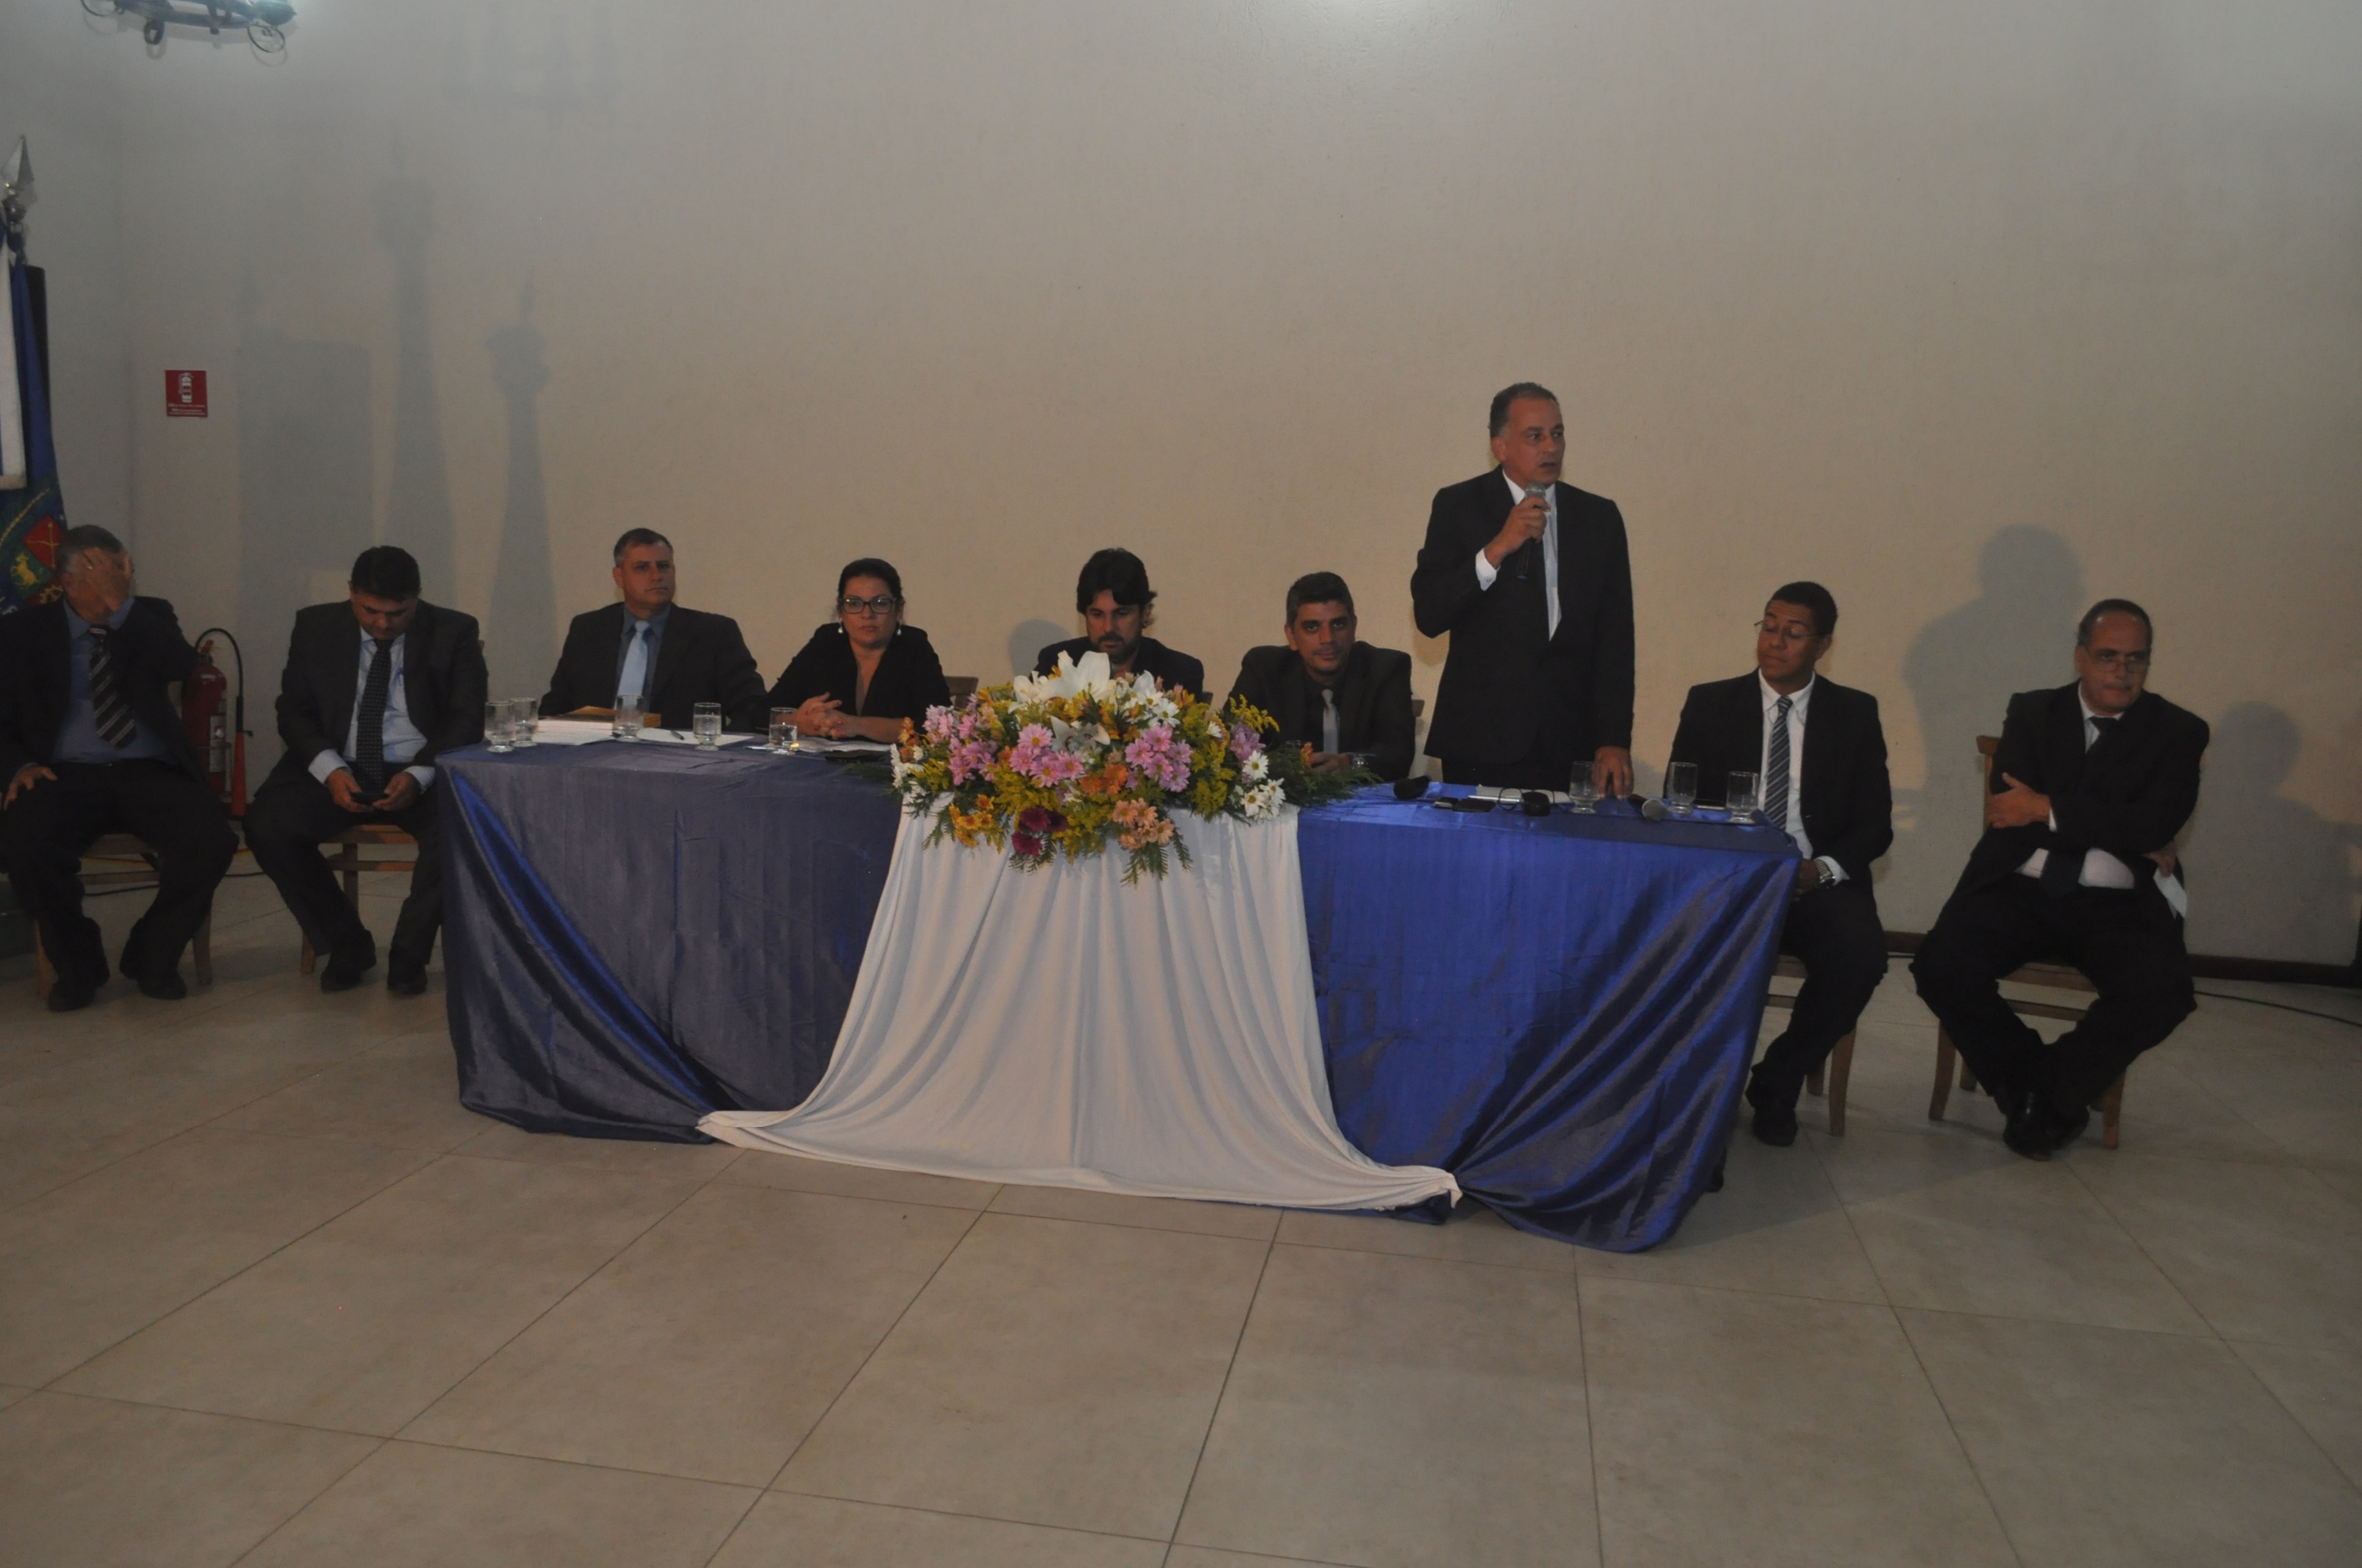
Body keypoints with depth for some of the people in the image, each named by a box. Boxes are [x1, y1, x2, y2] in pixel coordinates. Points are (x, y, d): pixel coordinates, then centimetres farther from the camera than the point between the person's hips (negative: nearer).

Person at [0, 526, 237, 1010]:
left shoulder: (150, 616, 10)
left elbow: (182, 664, -12)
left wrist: (122, 605, -17)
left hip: (149, 772, 0)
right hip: (67, 775, 0)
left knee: (212, 838, -28)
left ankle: (152, 956, -2)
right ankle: (78, 965, -4)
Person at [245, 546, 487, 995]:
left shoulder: (453, 633, -2)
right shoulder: (315, 627, 4)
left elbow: (467, 719, -5)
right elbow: (294, 710, 4)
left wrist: (420, 775, -23)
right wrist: (330, 769, -16)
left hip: (422, 774, -2)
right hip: (337, 770, 3)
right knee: (266, 825, -24)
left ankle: (409, 951, -6)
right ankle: (347, 942, -1)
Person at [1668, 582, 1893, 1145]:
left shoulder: (1855, 713, 10)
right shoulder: (1710, 704, 9)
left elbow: (1876, 824, 6)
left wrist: (1822, 869, -14)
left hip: (1818, 882, 1)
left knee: (1861, 952, -31)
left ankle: (1777, 1084, -6)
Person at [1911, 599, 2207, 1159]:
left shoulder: (2178, 731, 7)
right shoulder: (2032, 712, 10)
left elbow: (2156, 824, -10)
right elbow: (2009, 810, -5)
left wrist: (2048, 810, -14)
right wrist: (2124, 836, -9)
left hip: (2118, 902, 0)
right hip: (2022, 888, 1)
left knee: (2163, 992, -30)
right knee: (1941, 967, -25)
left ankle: (2050, 1094, -4)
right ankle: (2028, 1087, 1)